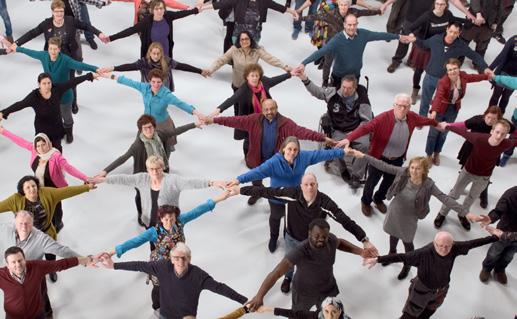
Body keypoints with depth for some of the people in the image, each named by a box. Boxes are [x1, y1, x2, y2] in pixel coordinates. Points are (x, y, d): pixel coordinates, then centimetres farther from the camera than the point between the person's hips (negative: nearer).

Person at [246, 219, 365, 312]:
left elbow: (340, 243, 4)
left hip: (328, 289, 4)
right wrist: (259, 296, -53)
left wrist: (360, 251, -5)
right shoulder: (300, 252, -40)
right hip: (304, 292, -3)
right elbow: (276, 273, -44)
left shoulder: (331, 239, -24)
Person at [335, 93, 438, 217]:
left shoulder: (412, 117, -13)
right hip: (378, 158, -5)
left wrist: (436, 124, 30)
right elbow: (365, 127, -42)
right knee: (372, 181, 17)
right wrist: (348, 138, -58)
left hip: (397, 159, 5)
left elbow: (424, 120, 10)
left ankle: (378, 199, 55)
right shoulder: (383, 118, -31)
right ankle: (366, 202, 46)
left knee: (389, 182, 25)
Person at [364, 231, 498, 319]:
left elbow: (473, 243, -14)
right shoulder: (424, 253, -37)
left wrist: (496, 238, -6)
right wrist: (378, 259, -45)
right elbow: (401, 257, -38)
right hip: (422, 289, -5)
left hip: (441, 289, 5)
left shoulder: (455, 248, -25)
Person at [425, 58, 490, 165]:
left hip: (454, 109, 5)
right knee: (434, 132, 8)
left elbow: (474, 77, 9)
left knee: (444, 133, 21)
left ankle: (437, 153, 42)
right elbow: (438, 97, -46)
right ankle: (429, 155, 30)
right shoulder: (443, 82, -32)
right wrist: (434, 111, -63)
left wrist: (487, 76, 26)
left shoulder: (463, 76, -14)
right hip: (440, 109, -5)